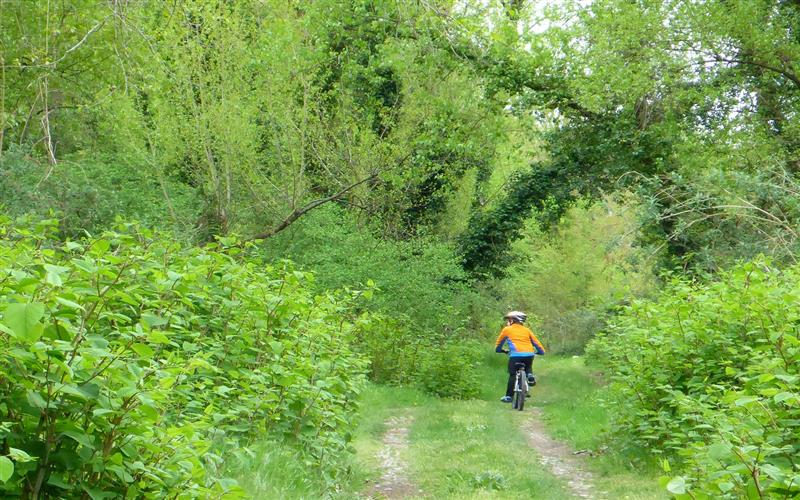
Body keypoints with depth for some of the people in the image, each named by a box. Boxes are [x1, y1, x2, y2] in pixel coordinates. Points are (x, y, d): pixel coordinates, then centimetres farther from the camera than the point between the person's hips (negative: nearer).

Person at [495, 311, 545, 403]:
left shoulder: (507, 330, 15)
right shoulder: (526, 330, 21)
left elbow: (499, 343, 25)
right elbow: (536, 342, 18)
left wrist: (501, 350, 43)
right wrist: (541, 351, 29)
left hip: (516, 355, -3)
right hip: (529, 354, 3)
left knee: (512, 375, 8)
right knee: (527, 368, 30)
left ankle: (508, 396, 6)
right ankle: (529, 375, 0)